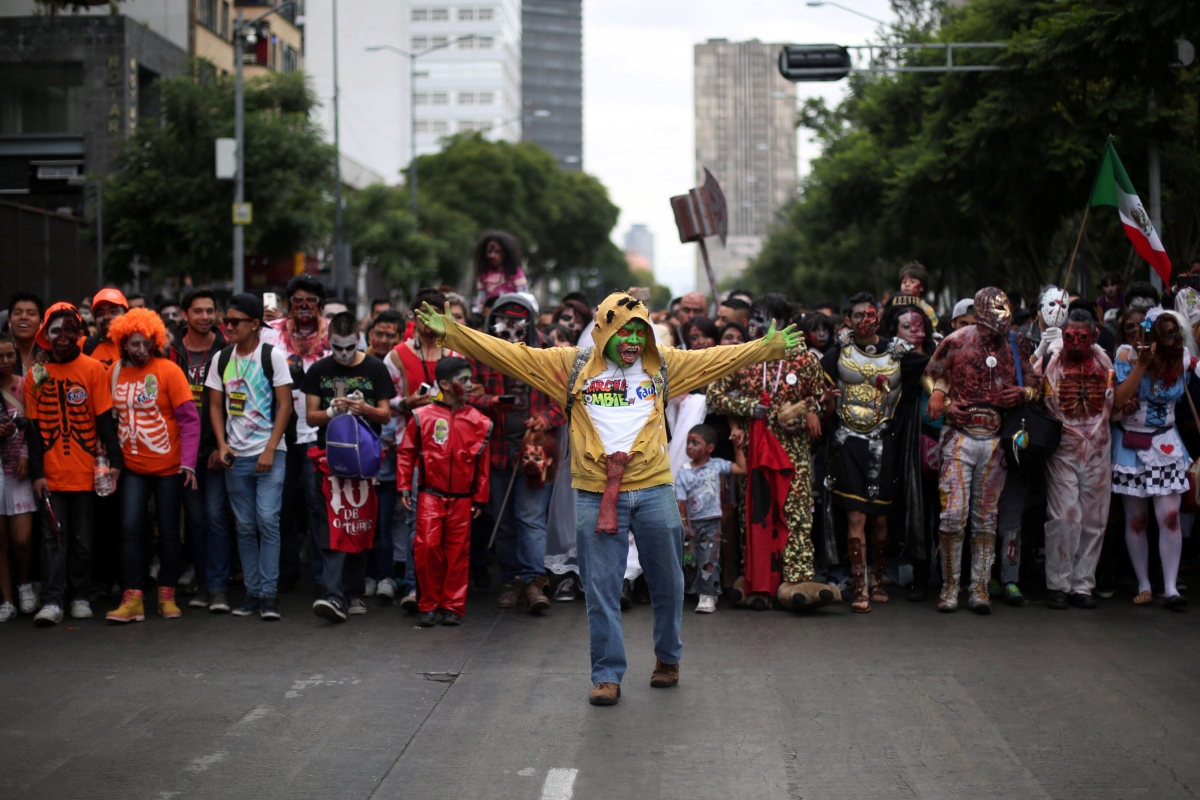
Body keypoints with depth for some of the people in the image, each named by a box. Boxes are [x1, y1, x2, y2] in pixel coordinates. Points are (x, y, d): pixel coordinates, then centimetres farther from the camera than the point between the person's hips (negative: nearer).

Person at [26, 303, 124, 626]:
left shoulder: (93, 369, -2)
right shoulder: (35, 375, 3)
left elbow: (105, 420, -3)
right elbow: (33, 428, 4)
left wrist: (115, 461, -11)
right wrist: (36, 472, -1)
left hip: (85, 472, -1)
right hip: (51, 474, 1)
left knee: (82, 537, 8)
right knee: (53, 536, 0)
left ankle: (80, 596, 18)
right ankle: (52, 601, 0)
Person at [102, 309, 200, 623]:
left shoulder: (169, 371, -10)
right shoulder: (114, 372, 1)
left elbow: (190, 419, -11)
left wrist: (188, 462, -17)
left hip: (168, 466, -3)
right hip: (132, 467, 3)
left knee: (168, 531, 6)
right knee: (130, 529, -4)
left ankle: (167, 596, 17)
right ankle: (132, 599, -2)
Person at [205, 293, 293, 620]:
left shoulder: (273, 356, -3)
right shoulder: (221, 359, 9)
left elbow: (285, 405, -5)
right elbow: (216, 406, 12)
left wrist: (270, 449, -12)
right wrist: (221, 444, -2)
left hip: (269, 454, -4)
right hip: (235, 456, 4)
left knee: (267, 520, -11)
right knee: (245, 526, 7)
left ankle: (269, 593, -7)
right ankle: (252, 592, 13)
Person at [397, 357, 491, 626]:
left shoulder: (478, 422, 3)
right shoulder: (423, 417, -4)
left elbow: (482, 463, 8)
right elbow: (406, 453, 3)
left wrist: (480, 498, 8)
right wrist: (404, 488, 1)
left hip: (462, 499, 2)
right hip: (430, 496, -2)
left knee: (458, 552, 4)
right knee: (427, 547, -9)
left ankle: (453, 606, 15)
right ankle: (428, 605, 5)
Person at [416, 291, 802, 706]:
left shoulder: (663, 366, 8)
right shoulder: (573, 366, 3)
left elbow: (719, 358, 14)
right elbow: (513, 356, 0)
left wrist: (768, 347, 10)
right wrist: (450, 331, -6)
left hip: (653, 489, 2)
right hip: (596, 494, -1)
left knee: (667, 582, 12)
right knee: (601, 588, 1)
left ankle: (668, 658, 34)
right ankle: (607, 675, 11)